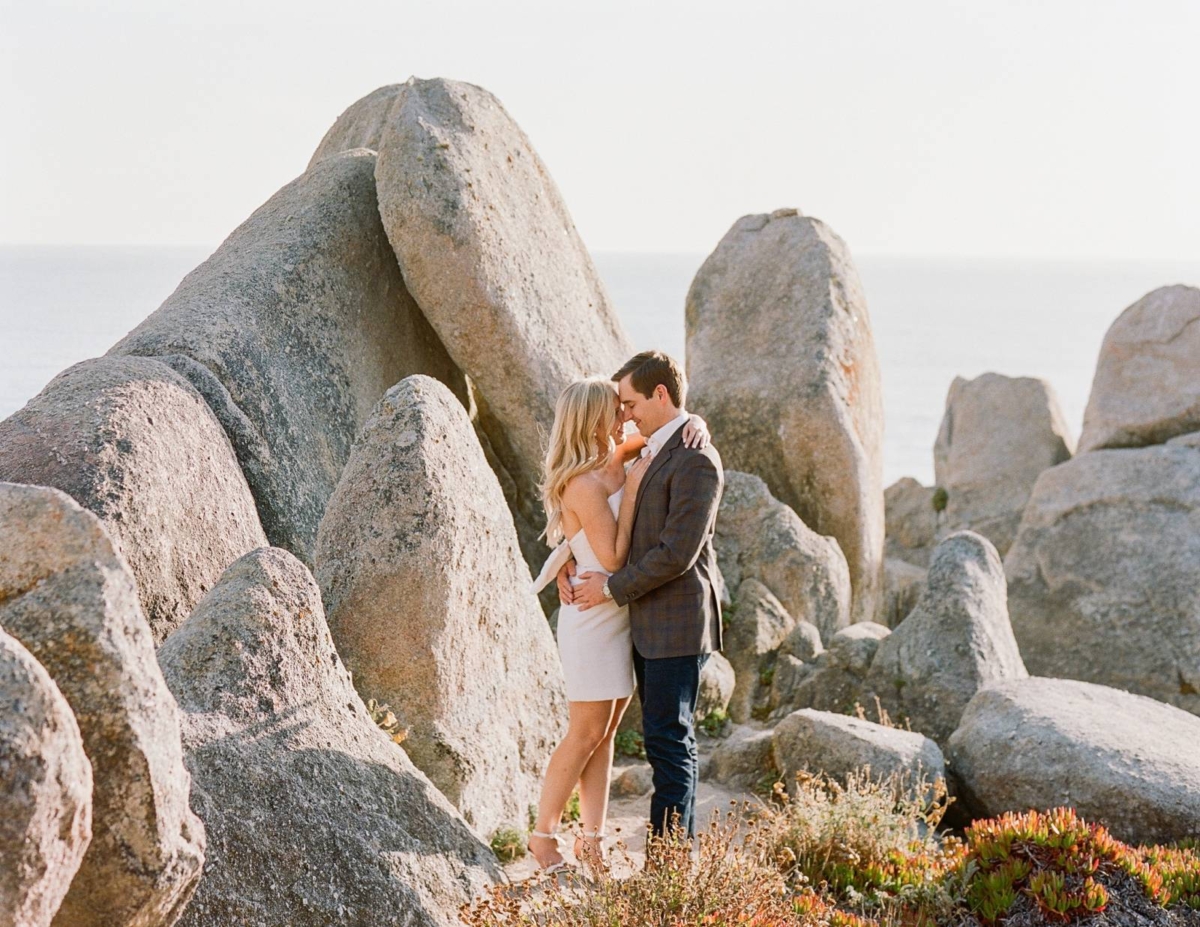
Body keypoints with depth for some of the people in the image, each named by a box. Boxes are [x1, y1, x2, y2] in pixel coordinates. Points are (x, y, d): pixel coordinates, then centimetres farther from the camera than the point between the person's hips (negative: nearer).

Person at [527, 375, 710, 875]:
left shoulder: (618, 459, 4)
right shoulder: (584, 485, -20)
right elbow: (612, 558, -18)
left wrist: (696, 426, -7)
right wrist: (632, 490, -19)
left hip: (620, 615, 8)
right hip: (593, 617, -8)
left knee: (605, 731, 10)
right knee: (587, 732, -1)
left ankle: (592, 838, 16)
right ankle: (543, 834, 12)